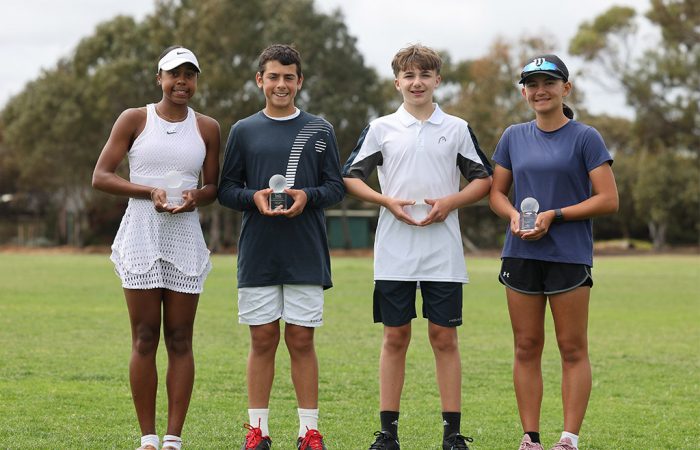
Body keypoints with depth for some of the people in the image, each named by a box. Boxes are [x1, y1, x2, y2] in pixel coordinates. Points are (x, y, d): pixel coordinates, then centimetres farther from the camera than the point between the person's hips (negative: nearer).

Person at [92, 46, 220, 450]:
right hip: (141, 237, -2)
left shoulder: (207, 128, 10)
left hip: (185, 238, 2)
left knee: (180, 341, 1)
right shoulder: (134, 120, 2)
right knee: (144, 340, -2)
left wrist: (195, 197, -8)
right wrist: (149, 191, -14)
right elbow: (100, 177, -1)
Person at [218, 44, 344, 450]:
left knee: (302, 340, 1)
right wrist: (253, 197, -13)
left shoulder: (320, 131, 7)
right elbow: (226, 188, 8)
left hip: (306, 253, 0)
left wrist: (308, 196, -14)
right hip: (258, 252, 1)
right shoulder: (244, 131, 8)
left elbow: (337, 187, 6)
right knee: (263, 339, 3)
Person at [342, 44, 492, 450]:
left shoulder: (457, 129, 7)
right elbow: (351, 177, 9)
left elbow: (484, 180, 10)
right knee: (396, 337, 3)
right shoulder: (381, 128, 6)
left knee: (445, 337, 1)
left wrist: (450, 203, -7)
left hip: (443, 252, 0)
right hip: (394, 252, 0)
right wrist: (387, 201, -8)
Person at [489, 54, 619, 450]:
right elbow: (497, 193, 16)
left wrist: (554, 215, -15)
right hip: (522, 254, 4)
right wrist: (514, 215, -7)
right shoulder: (514, 137, 10)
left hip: (569, 255, -4)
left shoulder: (585, 138, -3)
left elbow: (608, 200, -7)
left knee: (573, 349, -1)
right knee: (527, 348, 6)